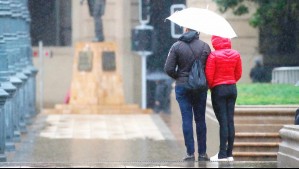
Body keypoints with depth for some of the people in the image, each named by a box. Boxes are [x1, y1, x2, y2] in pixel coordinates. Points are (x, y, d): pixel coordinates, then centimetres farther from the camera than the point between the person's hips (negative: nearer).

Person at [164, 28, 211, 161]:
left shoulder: (176, 46, -3)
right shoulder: (205, 46, -2)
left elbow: (168, 69, -7)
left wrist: (178, 77, 11)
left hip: (182, 87, -1)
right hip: (200, 87, 1)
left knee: (187, 119, 0)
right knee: (200, 119, 7)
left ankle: (190, 153, -3)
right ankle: (202, 153, 8)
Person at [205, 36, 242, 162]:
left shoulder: (213, 55, -11)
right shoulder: (235, 54, 4)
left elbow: (209, 75, -11)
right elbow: (238, 74, 9)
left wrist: (211, 87, 7)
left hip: (218, 89, -5)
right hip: (232, 89, 5)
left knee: (223, 121, -6)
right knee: (230, 121, 5)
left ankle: (222, 154, -7)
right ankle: (229, 154, 6)